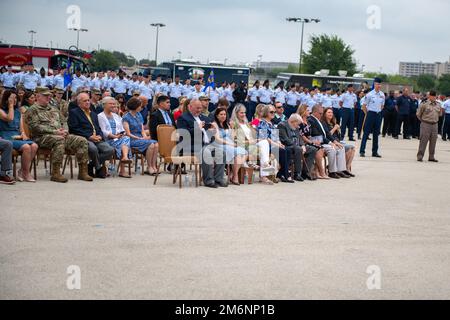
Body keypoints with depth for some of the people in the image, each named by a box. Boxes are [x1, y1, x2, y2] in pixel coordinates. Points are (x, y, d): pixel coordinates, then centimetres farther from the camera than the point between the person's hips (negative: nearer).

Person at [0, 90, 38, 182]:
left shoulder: (18, 111, 20)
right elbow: (9, 119, -18)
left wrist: (23, 133, -4)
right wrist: (11, 105, -7)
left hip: (18, 137, 6)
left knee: (34, 146, -24)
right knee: (26, 147, -31)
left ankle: (22, 172, -16)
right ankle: (26, 174, -18)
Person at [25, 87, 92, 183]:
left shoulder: (53, 109, 27)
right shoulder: (33, 110, 3)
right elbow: (36, 127, -10)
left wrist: (63, 131, 3)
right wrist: (55, 132, -16)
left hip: (59, 135, 7)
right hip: (42, 137, -7)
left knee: (81, 141, -13)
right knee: (59, 139, -40)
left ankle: (83, 171, -14)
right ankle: (56, 173, -38)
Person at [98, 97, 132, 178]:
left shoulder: (116, 116, 27)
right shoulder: (100, 116, 7)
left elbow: (122, 129, 20)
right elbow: (103, 131, -6)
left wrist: (122, 134, -3)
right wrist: (114, 136, -18)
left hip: (119, 138, 5)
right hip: (108, 140, -5)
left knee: (126, 138, -31)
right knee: (123, 142, -33)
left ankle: (125, 157, -53)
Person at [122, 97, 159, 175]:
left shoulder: (139, 115, 17)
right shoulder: (126, 118, -4)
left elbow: (142, 130, 15)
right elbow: (128, 134, -10)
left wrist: (145, 137, -7)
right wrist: (141, 139, -17)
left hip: (141, 138, 6)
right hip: (132, 140, -6)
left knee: (156, 144, -22)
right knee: (150, 144, -29)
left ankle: (153, 166, -24)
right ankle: (149, 167, -18)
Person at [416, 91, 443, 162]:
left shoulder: (438, 104, 7)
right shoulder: (424, 104, -9)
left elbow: (440, 114, 21)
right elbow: (418, 114, -1)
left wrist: (435, 120, 12)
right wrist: (423, 120, 5)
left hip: (435, 125, 5)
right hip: (426, 124, -5)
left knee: (433, 141, 8)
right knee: (423, 141, -5)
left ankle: (431, 157, 16)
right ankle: (420, 156, 1)